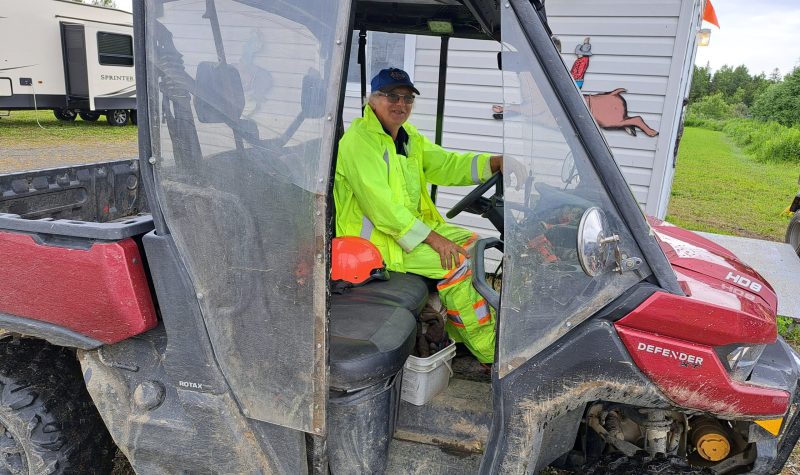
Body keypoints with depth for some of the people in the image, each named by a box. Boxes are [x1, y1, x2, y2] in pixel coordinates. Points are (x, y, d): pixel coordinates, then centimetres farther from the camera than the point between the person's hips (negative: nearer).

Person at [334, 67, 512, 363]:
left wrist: (496, 162, -10)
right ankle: (490, 355, -10)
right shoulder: (360, 140, -16)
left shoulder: (408, 136, 15)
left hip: (413, 224, 10)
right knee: (455, 263, -21)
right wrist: (431, 237, -25)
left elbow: (445, 164, 7)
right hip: (373, 236, -10)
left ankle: (458, 334, 6)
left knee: (472, 243, 3)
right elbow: (379, 204, -25)